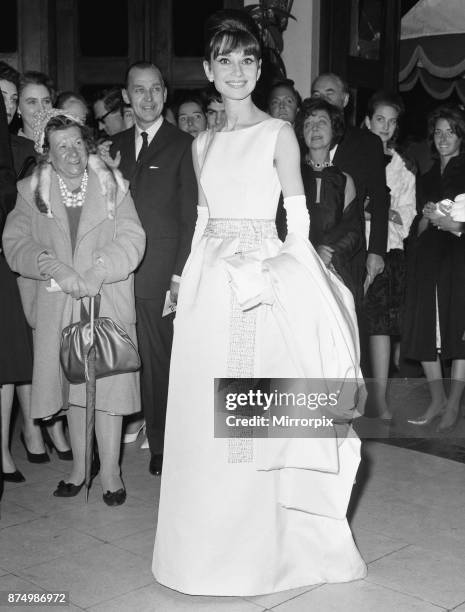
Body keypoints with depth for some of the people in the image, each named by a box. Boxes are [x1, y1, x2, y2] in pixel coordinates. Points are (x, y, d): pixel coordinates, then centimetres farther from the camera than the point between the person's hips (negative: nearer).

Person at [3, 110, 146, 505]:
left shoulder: (112, 186, 4)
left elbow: (131, 240, -5)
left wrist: (97, 273, -19)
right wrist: (55, 269, -18)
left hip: (108, 304, -1)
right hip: (57, 308, 2)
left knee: (108, 383, -3)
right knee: (72, 385, 9)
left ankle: (110, 471, 8)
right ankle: (80, 466, 23)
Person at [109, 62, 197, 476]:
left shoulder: (183, 146, 0)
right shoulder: (117, 145, 15)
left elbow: (190, 216, -3)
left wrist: (180, 272, -9)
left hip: (161, 273, -4)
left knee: (159, 359, 0)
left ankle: (162, 445, 12)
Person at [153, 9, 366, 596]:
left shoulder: (278, 132, 0)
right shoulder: (203, 143, 14)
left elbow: (297, 218, -3)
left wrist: (277, 276, -15)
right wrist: (189, 280, 10)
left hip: (265, 280, -5)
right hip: (208, 283, 5)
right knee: (202, 412, 6)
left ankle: (261, 546, 14)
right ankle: (210, 541, 22)